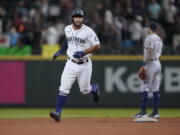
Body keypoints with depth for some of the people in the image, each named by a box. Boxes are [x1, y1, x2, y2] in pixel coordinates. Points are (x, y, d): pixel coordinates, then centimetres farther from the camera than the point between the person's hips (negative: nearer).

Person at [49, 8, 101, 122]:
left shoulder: (88, 31, -12)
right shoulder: (67, 29, 4)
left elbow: (97, 46, -12)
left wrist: (83, 52, -23)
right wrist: (61, 51, 20)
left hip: (84, 65, -3)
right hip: (71, 64, 3)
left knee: (84, 90, 9)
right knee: (64, 89, -12)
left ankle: (95, 88, 44)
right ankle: (58, 112, -16)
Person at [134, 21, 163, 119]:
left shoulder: (150, 38, -11)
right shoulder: (159, 39, 16)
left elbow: (149, 52, -19)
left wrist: (144, 65, -19)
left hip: (150, 63, -9)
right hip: (158, 63, 9)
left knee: (144, 88, -8)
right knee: (155, 89, 9)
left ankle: (143, 112, -12)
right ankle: (155, 112, 9)